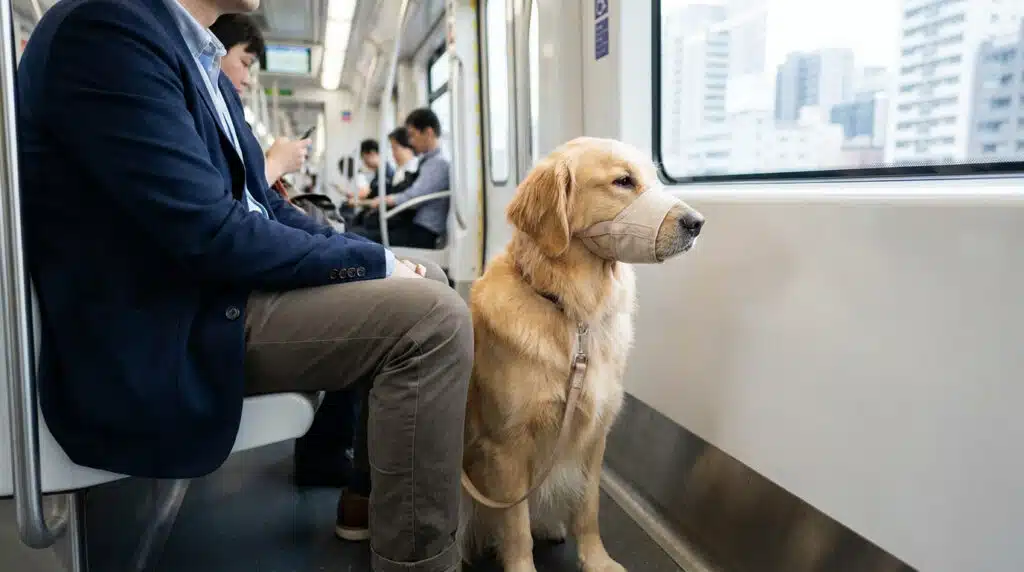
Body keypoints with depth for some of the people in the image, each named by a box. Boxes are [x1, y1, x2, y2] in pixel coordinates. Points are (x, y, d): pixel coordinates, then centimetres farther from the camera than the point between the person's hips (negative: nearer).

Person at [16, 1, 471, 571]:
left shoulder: (198, 55, 13)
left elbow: (259, 202, 15)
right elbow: (209, 232, -25)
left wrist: (377, 254, 2)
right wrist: (373, 262, -14)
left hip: (213, 289, 10)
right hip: (159, 334, -10)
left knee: (429, 282, 14)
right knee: (433, 317, -21)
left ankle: (374, 489, 23)